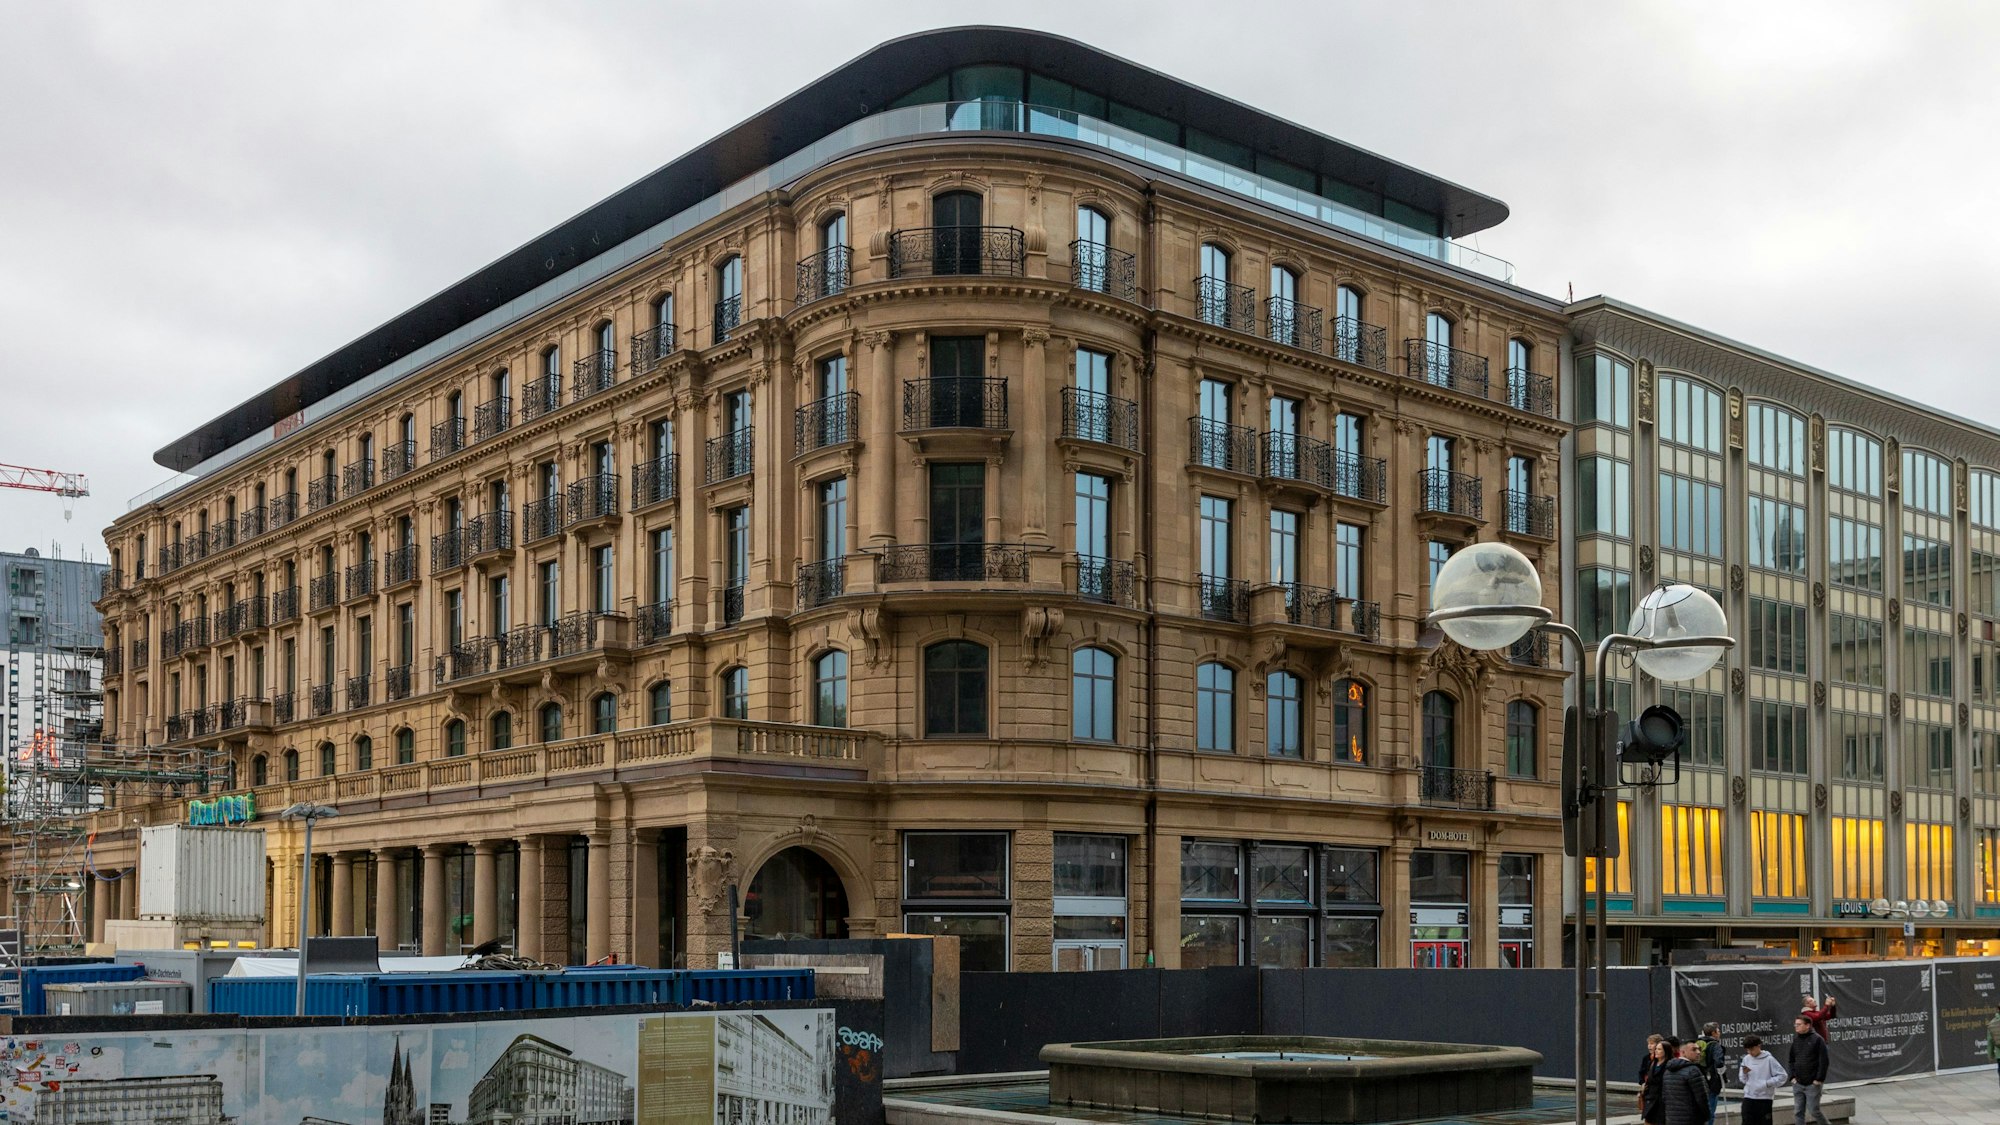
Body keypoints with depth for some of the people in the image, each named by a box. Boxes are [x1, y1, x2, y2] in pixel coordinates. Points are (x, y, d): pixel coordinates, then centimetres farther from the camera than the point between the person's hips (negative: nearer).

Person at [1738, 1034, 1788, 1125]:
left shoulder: (1769, 1059, -7)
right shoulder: (1746, 1059, 6)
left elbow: (1782, 1076, -7)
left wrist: (1767, 1083, -15)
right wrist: (1744, 1073, -11)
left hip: (1764, 1098, -3)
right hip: (1748, 1097, 3)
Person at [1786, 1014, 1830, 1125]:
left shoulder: (1817, 1039, -10)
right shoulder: (1795, 1039, 7)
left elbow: (1823, 1061, -11)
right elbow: (1790, 1060, 13)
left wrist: (1819, 1079, -13)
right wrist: (1793, 1076, 3)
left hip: (1813, 1084, -5)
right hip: (1798, 1083, 5)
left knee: (1813, 1110, -1)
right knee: (1798, 1112, 5)